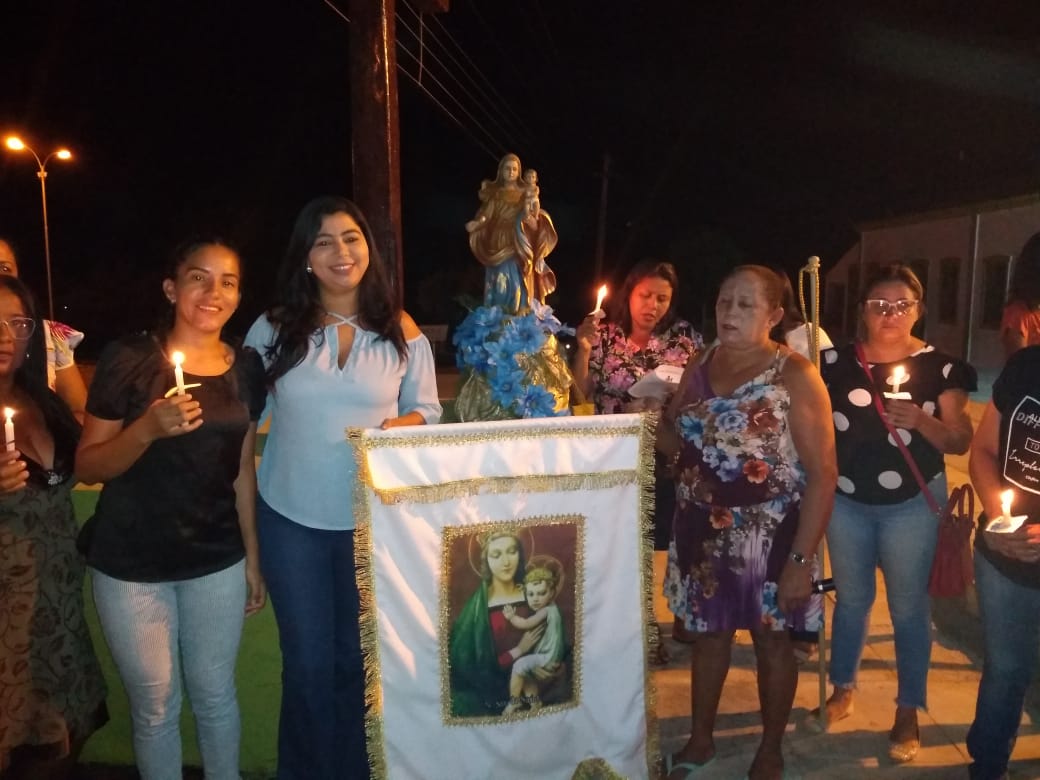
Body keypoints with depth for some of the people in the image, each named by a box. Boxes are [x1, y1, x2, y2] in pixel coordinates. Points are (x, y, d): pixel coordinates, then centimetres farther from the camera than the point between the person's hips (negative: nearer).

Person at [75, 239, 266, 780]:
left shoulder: (246, 368, 0)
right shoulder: (127, 359, -11)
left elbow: (242, 470, 6)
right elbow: (86, 467, -9)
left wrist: (253, 557, 7)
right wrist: (147, 429, -27)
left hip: (217, 561, 3)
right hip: (130, 565, -2)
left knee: (215, 693, 15)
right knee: (155, 705, 11)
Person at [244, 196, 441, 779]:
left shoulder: (402, 331, -2)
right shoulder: (274, 328, -2)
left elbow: (428, 410, 3)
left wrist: (397, 427, -18)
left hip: (373, 518, 0)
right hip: (291, 518, 0)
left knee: (359, 659, 15)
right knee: (308, 662, 12)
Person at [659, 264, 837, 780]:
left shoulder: (795, 376, -13)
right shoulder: (699, 370, 3)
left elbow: (822, 473, -15)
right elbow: (681, 446, 13)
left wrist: (802, 557, -19)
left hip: (769, 536, -4)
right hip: (702, 532, 4)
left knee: (771, 639, 12)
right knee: (708, 633, 17)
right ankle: (700, 738, 37)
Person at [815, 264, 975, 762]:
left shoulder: (940, 367, -5)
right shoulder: (835, 363, -2)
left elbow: (960, 442, -4)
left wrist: (921, 421, -21)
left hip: (912, 504, -2)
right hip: (845, 501, 2)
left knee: (908, 606, 8)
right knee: (851, 598, 17)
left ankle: (907, 712, 25)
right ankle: (842, 691, 35)